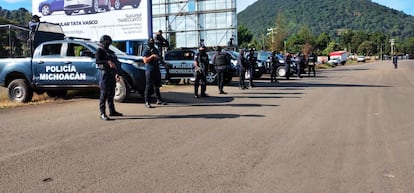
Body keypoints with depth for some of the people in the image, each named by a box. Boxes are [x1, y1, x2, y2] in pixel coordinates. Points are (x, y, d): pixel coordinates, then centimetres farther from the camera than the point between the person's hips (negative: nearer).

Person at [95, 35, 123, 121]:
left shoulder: (111, 52, 21)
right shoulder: (100, 51, -2)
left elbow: (116, 62, 26)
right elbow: (98, 61, -18)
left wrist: (117, 73, 21)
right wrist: (107, 62, -31)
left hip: (112, 74, 8)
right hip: (105, 74, -8)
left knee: (111, 94, 14)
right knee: (104, 94, -10)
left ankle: (112, 111, 22)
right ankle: (102, 114, -10)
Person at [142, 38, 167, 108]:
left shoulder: (155, 49, 17)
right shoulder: (146, 51, -4)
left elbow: (159, 58, 30)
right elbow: (145, 60, -16)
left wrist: (158, 57, 9)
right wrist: (152, 56, -22)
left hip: (157, 70, 7)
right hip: (149, 71, -7)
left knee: (157, 86, 15)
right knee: (148, 87, -6)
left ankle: (159, 100, 24)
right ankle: (147, 102, -4)